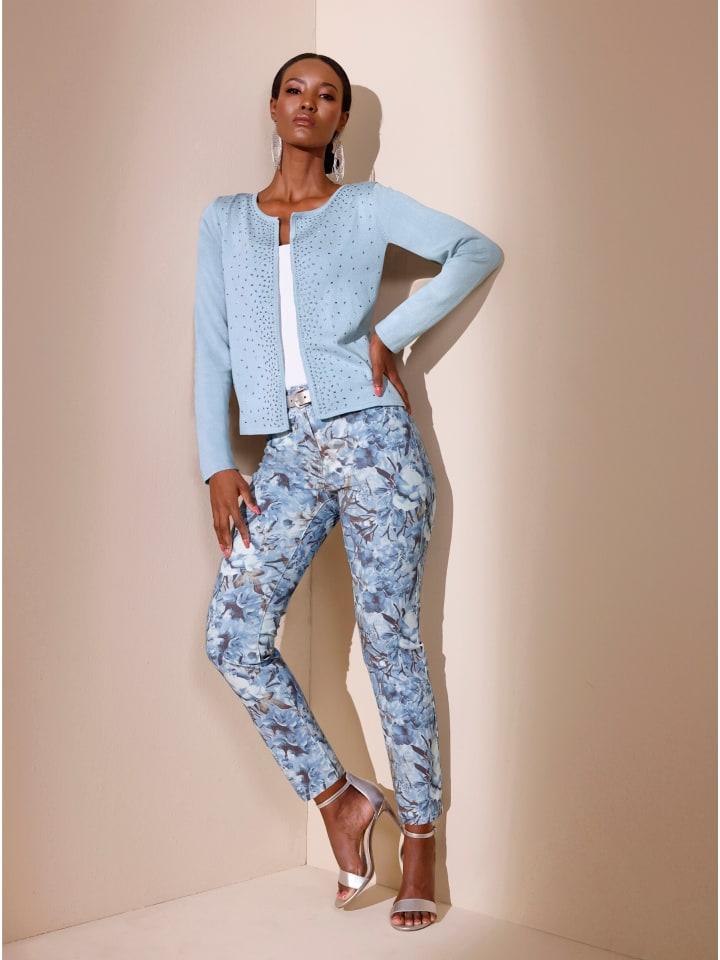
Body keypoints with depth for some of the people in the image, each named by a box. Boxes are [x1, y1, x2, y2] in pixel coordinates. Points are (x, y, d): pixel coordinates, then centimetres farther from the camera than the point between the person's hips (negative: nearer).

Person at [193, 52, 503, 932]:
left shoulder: (368, 207, 7)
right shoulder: (224, 221, 15)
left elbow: (480, 251, 1)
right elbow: (213, 349, 10)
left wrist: (392, 333, -7)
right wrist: (218, 465, 2)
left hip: (370, 439, -3)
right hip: (288, 455, 4)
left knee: (390, 641, -1)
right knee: (234, 639, -7)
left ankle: (419, 833, 11)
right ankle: (339, 796, 10)